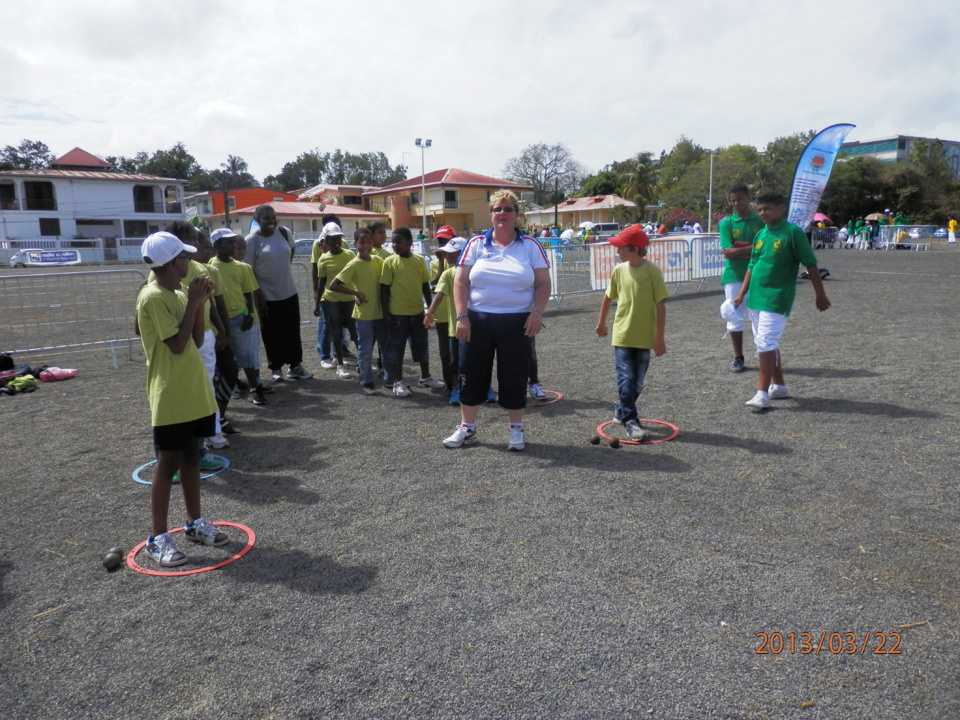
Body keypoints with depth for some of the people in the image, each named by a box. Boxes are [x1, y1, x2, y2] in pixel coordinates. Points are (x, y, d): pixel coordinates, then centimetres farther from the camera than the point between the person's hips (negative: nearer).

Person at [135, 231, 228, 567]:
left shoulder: (179, 295, 11)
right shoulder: (153, 297, -16)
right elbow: (177, 344, -20)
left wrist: (200, 304, 0)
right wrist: (194, 302, -16)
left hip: (194, 392, 8)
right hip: (170, 398, -8)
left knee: (190, 457, 16)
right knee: (168, 464, 0)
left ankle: (195, 523, 28)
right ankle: (158, 538, 11)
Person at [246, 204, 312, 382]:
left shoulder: (284, 232, -1)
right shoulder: (252, 240, -13)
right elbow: (249, 271, -11)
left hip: (289, 292, 4)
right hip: (267, 296, -4)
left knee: (292, 332, 12)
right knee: (272, 334, 7)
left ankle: (296, 365, 25)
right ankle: (276, 368, 20)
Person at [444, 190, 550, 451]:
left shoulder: (530, 245, 2)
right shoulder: (476, 244, 3)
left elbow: (543, 283, 2)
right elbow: (460, 282, 1)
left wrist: (537, 312, -12)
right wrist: (461, 316, -8)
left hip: (516, 323, -1)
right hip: (477, 320, 1)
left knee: (514, 376, 6)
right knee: (472, 373, 8)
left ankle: (516, 429, 23)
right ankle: (467, 428, 22)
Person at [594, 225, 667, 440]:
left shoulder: (652, 271, -11)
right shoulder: (619, 270, -1)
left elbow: (660, 305, -9)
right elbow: (608, 297, 15)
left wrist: (660, 337, -10)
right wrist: (601, 323, 23)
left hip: (644, 338, -1)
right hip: (622, 335, 1)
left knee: (637, 383, 10)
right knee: (626, 380, -2)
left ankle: (621, 410, 31)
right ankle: (631, 422, 4)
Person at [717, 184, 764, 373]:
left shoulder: (761, 221, 4)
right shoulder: (726, 223, 2)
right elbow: (727, 251, -9)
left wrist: (738, 249, -13)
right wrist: (753, 248, -12)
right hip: (734, 276, 0)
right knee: (735, 317, 5)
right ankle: (738, 358, 15)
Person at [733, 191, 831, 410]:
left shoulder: (793, 232, -8)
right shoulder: (760, 235, 11)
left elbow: (811, 264, -7)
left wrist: (820, 294, -6)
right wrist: (742, 294, 14)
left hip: (777, 298, -7)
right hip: (755, 298, 7)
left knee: (766, 342, -14)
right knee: (767, 343, 14)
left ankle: (762, 394, -12)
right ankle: (778, 386, 27)